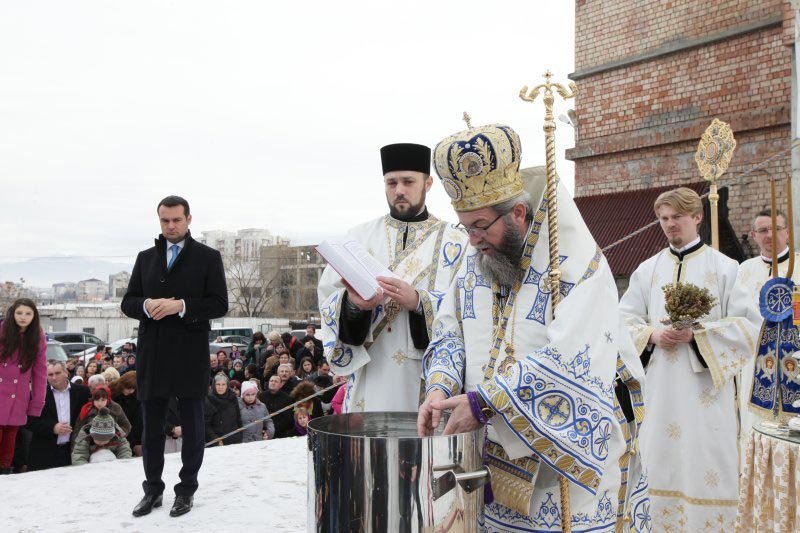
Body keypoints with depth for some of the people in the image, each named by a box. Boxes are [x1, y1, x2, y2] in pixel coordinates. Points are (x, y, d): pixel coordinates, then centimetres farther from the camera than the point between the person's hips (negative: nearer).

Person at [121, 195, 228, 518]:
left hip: (190, 355, -4)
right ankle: (153, 489, 24)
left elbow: (219, 304, -6)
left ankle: (186, 490, 17)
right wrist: (147, 305, -11)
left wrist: (181, 306, -19)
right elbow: (128, 303, 11)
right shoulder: (145, 258, 13)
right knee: (151, 427, 11)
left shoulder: (208, 257, 1)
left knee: (192, 426, 5)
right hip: (152, 355, 4)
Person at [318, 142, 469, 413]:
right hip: (370, 378, 2)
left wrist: (418, 301, -21)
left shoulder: (455, 243, 4)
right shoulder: (359, 236, 10)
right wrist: (351, 301, -18)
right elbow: (327, 299, 4)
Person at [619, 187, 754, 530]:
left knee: (706, 461, -2)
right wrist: (652, 334, -9)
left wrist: (697, 334, -17)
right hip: (660, 385, 3)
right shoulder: (647, 269, 11)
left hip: (704, 386, -3)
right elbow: (624, 319, 10)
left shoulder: (725, 267, 1)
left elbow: (745, 325, -5)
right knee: (661, 463, 7)